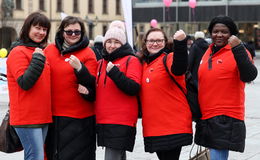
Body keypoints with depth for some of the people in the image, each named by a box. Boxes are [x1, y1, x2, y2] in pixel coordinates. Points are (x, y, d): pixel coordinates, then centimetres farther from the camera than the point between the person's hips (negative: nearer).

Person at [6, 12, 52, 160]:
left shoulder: (41, 52, 17)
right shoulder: (18, 52, -8)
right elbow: (24, 83, -17)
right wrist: (37, 60, -21)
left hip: (43, 117, 8)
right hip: (27, 118, -8)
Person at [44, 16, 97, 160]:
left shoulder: (88, 54, -1)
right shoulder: (49, 50, 9)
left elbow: (92, 85, -9)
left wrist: (80, 69, -23)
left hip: (78, 117, -4)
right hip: (53, 115, 4)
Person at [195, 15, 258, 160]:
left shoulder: (237, 52, -7)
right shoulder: (208, 53, 15)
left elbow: (249, 76, -24)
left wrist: (238, 48, -31)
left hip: (226, 119, -7)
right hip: (206, 118, 7)